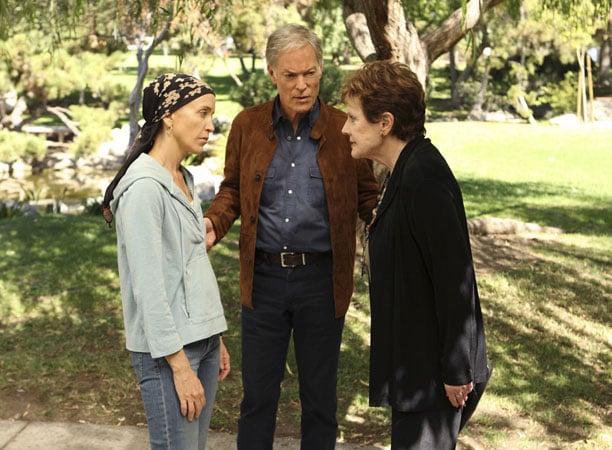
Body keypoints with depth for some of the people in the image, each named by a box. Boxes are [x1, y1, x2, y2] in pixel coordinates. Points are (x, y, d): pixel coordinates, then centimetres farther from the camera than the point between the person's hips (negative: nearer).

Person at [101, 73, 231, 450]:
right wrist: (180, 367, -19)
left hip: (202, 339, 8)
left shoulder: (184, 180, 12)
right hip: (168, 348, -8)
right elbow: (148, 286, -19)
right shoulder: (144, 187, -16)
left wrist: (215, 339, 17)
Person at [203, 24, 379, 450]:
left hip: (322, 278, -1)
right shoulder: (247, 125, 0)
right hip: (263, 276, 1)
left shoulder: (344, 128, -5)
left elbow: (366, 194, 2)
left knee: (320, 395, 14)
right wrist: (214, 222, -10)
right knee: (257, 394, 13)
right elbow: (232, 190, 10)